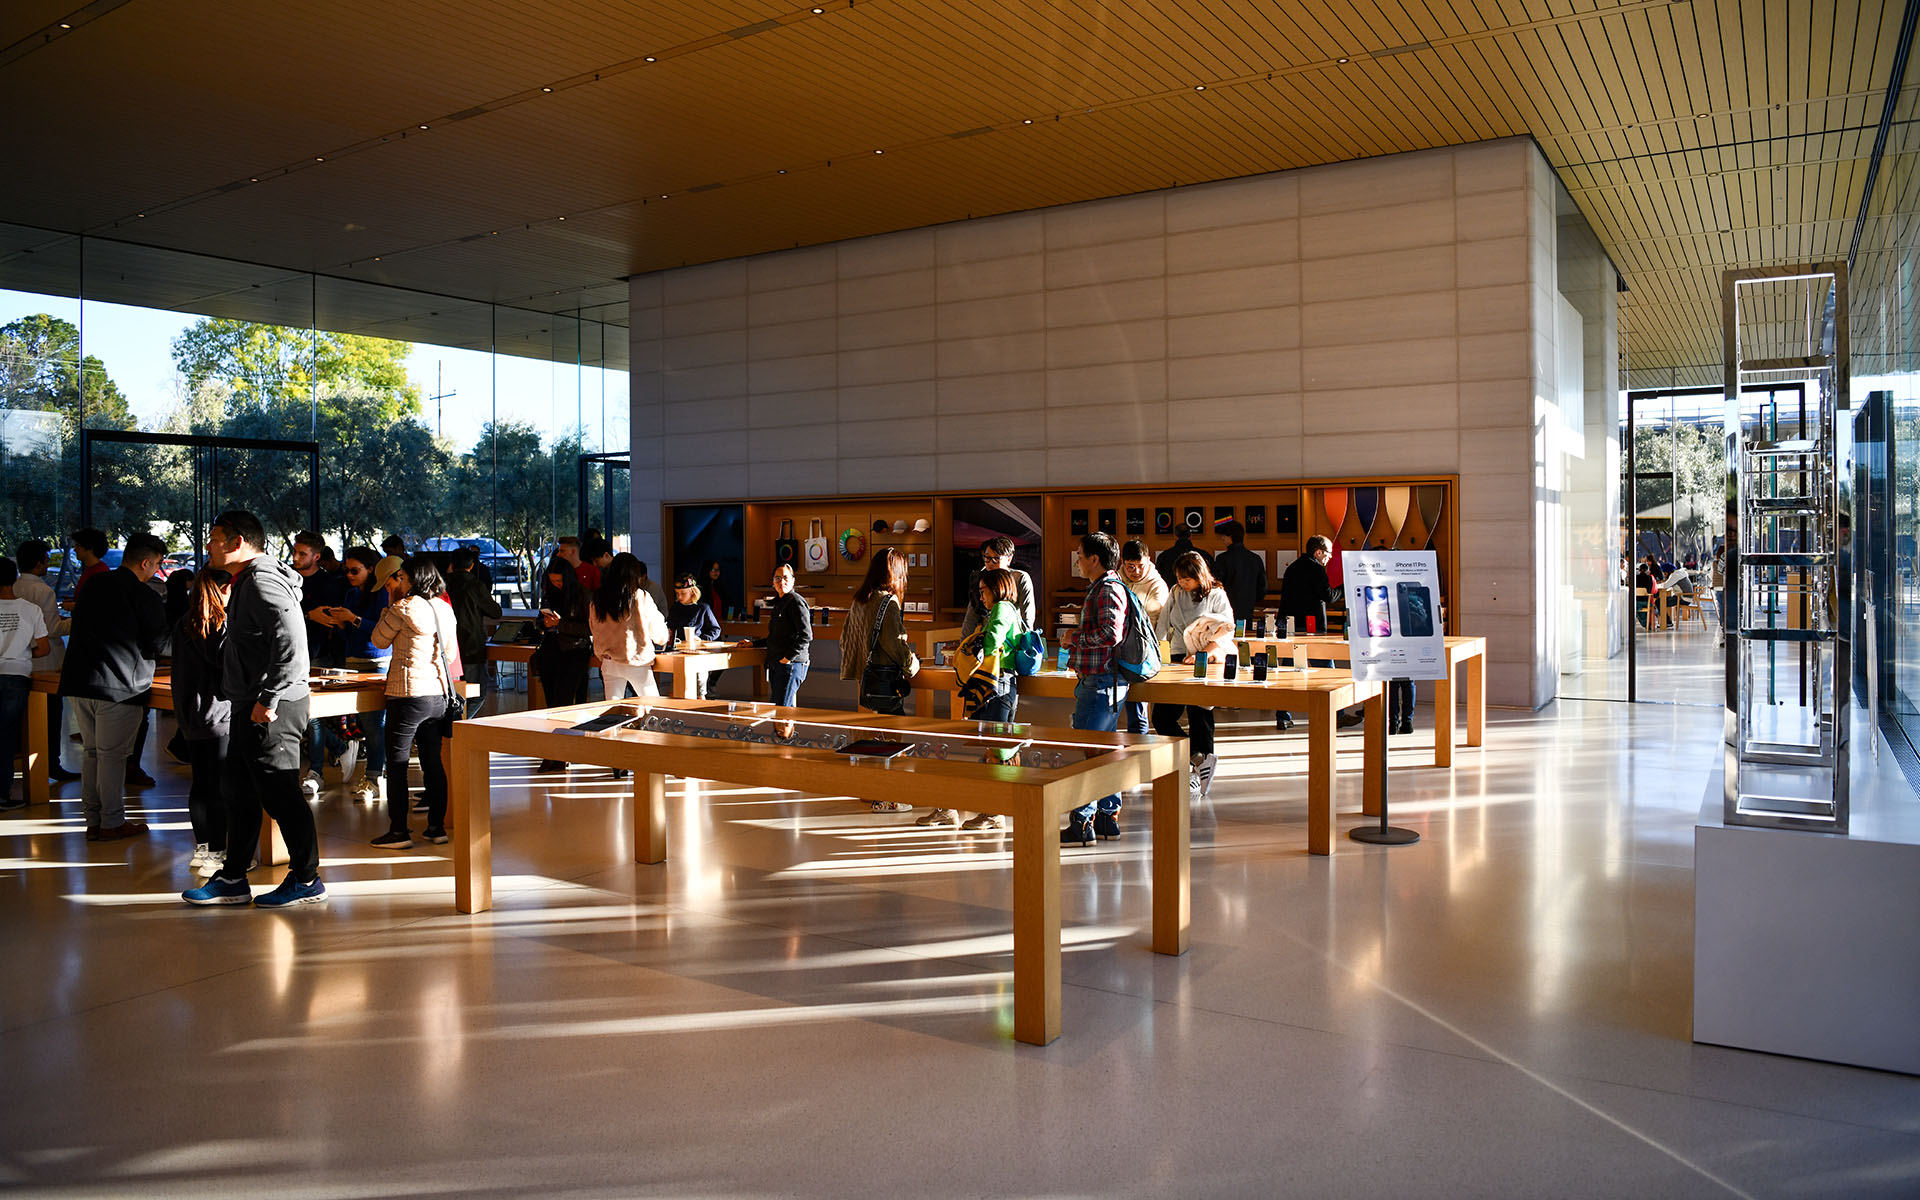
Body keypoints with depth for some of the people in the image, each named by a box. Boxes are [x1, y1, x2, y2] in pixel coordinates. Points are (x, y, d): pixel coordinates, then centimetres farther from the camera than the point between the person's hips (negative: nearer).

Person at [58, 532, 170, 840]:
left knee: (91, 751, 14)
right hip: (118, 685, -7)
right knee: (112, 754, 1)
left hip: (78, 680, 7)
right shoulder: (144, 596, -9)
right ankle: (112, 823, 9)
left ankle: (93, 821, 20)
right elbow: (158, 646, -4)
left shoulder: (91, 586, 13)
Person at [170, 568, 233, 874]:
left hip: (190, 715, 7)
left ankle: (201, 848, 21)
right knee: (220, 787, -1)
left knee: (200, 784, 14)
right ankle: (215, 854, 3)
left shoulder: (183, 624, 8)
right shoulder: (223, 626, -15)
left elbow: (182, 669, 16)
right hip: (219, 715, -7)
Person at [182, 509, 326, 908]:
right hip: (252, 708, 11)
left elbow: (292, 645, -26)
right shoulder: (245, 582, 19)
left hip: (272, 709, -11)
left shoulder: (264, 583, -15)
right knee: (239, 793, 15)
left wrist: (268, 699, -25)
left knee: (279, 793, -5)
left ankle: (307, 880, 4)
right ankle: (232, 881, 25)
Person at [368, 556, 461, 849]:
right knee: (433, 761, 13)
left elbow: (379, 640, 3)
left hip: (409, 694, -6)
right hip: (440, 693, 7)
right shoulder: (445, 608, 8)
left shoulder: (403, 607, -11)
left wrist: (390, 603, 8)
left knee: (396, 764, 3)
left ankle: (399, 831, 6)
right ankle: (437, 827, 16)